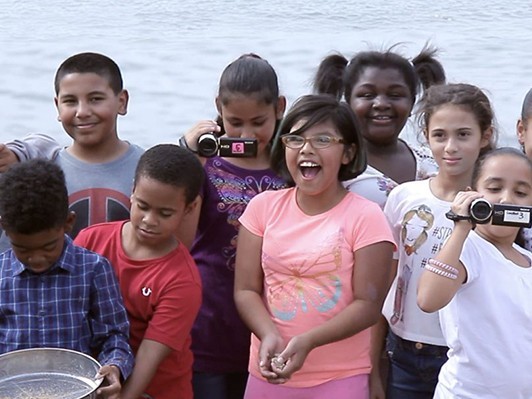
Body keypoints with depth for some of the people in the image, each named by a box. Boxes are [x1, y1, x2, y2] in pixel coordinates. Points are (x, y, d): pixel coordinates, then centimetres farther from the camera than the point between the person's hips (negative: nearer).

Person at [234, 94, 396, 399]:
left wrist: (306, 342, -22)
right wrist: (270, 336, -17)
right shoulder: (263, 207, 1)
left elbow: (368, 304, -10)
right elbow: (246, 290, 1)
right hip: (267, 373, 3)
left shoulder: (365, 217, -9)